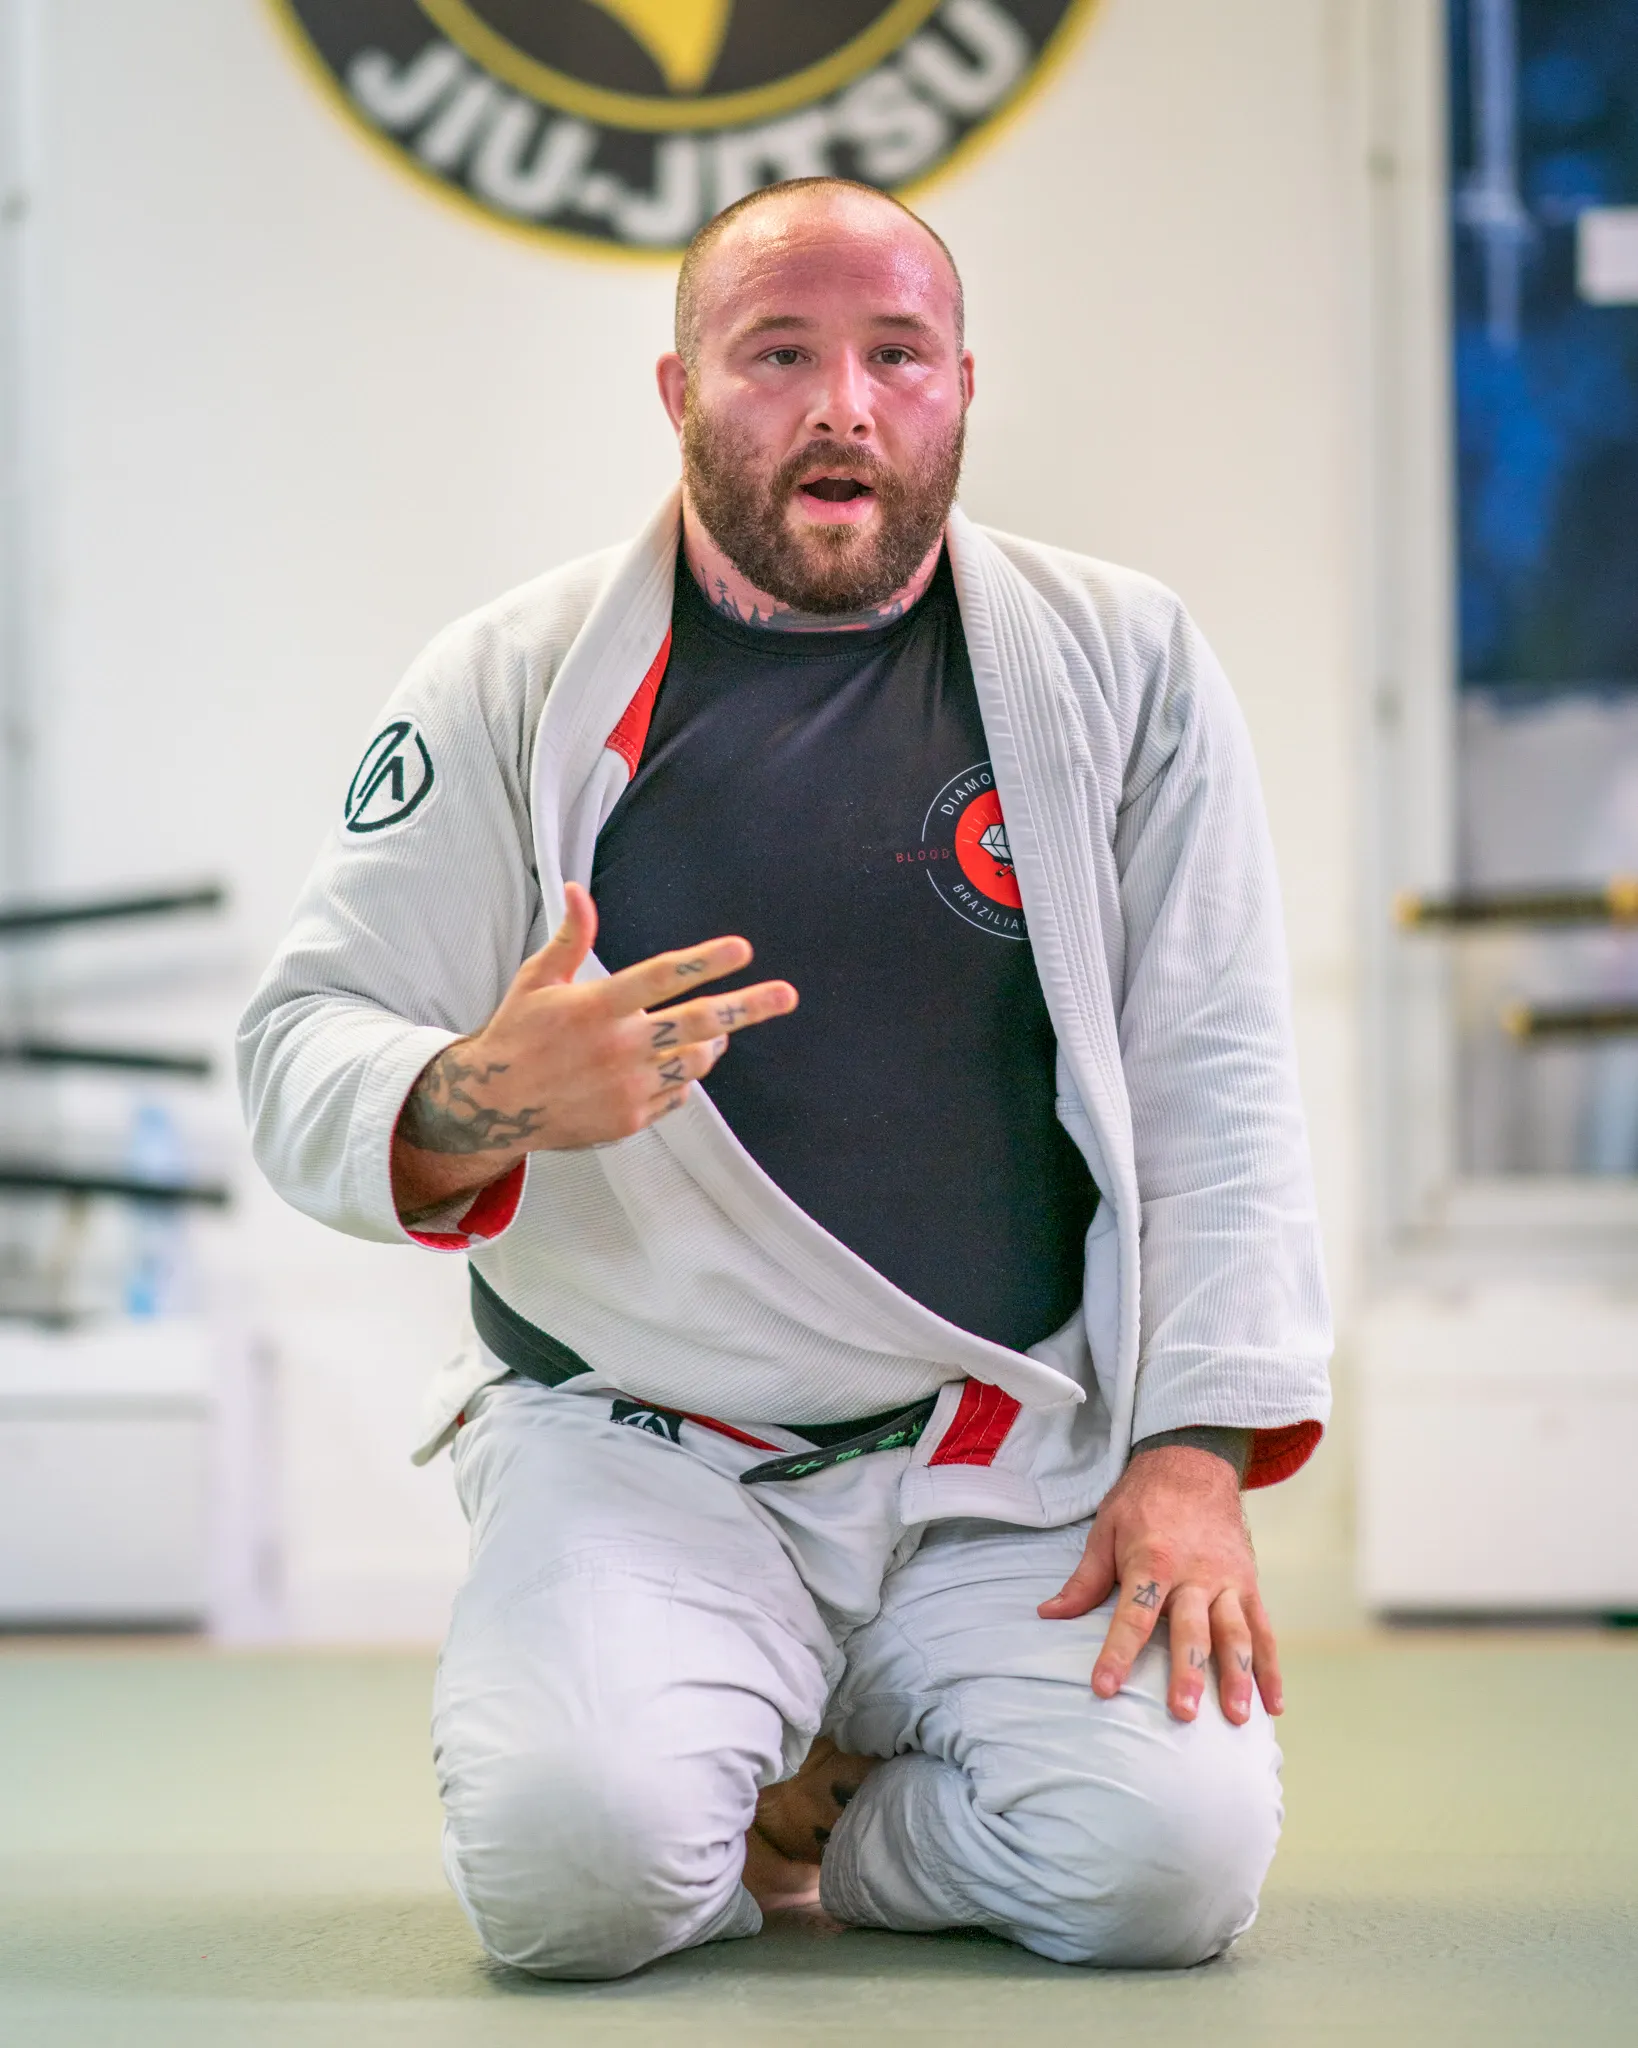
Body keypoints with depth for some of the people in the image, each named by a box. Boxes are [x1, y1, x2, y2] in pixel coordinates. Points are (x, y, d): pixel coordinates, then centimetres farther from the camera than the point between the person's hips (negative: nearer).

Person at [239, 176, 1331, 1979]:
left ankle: (808, 1817, 9)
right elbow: (302, 1051, 0)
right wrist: (479, 1103, -24)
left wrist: (1195, 1453, -8)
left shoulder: (1121, 666, 4)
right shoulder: (514, 682, 1)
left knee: (1171, 1857, -23)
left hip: (1023, 1459, 1)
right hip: (639, 1453, -1)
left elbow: (1215, 1085, 3)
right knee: (577, 1870, -26)